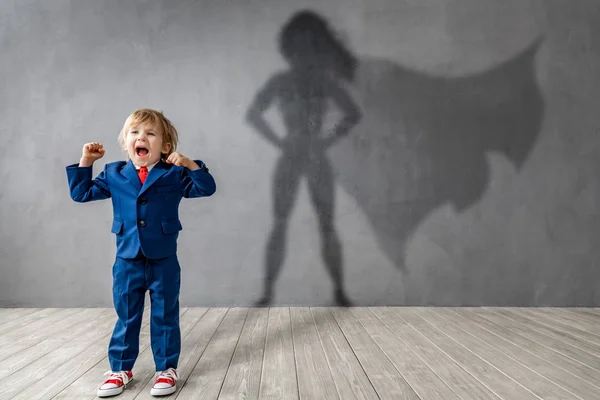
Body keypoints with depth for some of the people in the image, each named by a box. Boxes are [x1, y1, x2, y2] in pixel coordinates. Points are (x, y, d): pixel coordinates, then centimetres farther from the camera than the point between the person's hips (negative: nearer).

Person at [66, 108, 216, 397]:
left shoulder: (174, 174, -4)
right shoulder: (114, 174, 4)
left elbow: (207, 188, -9)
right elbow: (81, 193, 12)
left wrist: (190, 164, -21)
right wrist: (85, 162, 4)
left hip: (163, 261, -2)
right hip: (127, 261, 2)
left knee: (165, 317, 9)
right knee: (126, 317, 13)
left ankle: (167, 369, 23)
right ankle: (121, 369, 29)